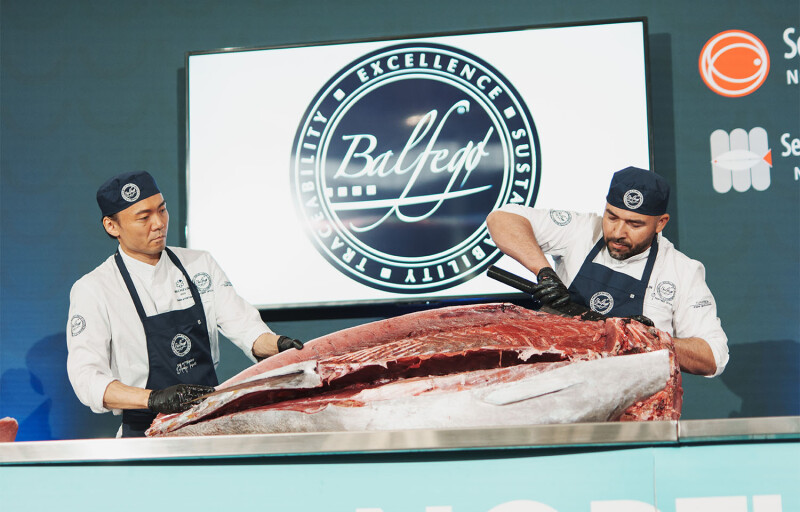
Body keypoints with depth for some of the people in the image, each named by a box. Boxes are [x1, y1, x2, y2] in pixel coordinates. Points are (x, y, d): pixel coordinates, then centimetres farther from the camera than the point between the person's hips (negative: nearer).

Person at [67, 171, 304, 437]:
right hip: (147, 434, -4)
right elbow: (87, 378, -12)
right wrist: (153, 398, -28)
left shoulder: (200, 264, 12)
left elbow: (243, 326, 7)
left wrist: (278, 344, -16)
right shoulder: (92, 289, -2)